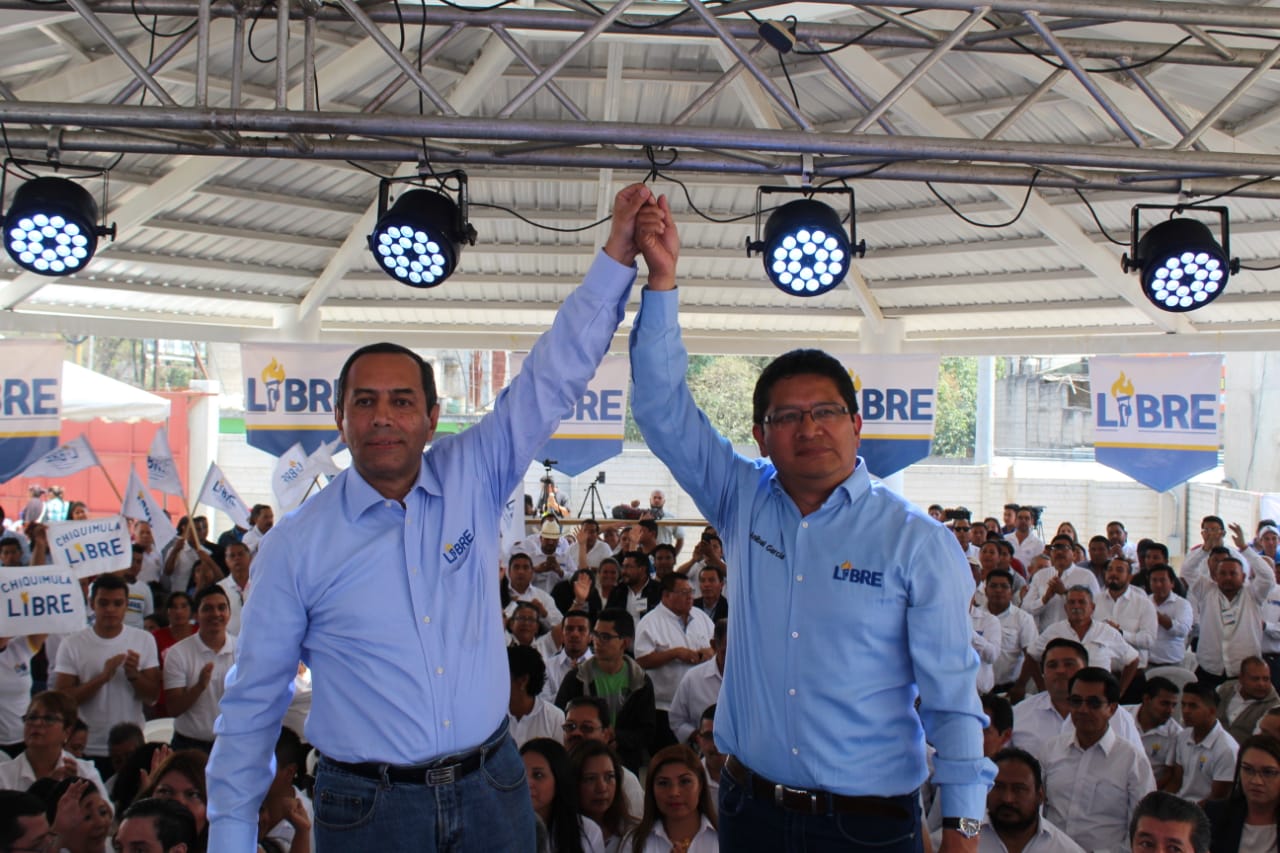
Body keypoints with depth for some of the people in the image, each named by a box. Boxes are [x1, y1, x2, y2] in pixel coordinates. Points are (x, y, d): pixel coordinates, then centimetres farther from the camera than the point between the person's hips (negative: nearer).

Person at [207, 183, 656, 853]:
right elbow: (253, 702, 1)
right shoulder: (296, 545, -6)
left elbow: (553, 376, -5)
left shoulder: (473, 482, -1)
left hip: (492, 792, 2)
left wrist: (617, 256, -12)